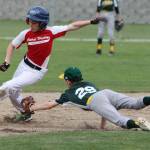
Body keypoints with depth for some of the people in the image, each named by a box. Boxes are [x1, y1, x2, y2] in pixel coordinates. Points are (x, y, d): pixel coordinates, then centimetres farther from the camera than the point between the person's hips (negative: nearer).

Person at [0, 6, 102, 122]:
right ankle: (25, 113, 39)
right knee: (13, 93, 16)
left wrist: (91, 22, -18)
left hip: (37, 72, -5)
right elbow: (12, 45, 5)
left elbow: (72, 26, -14)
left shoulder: (51, 32, -17)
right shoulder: (26, 34, -9)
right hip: (24, 65, 5)